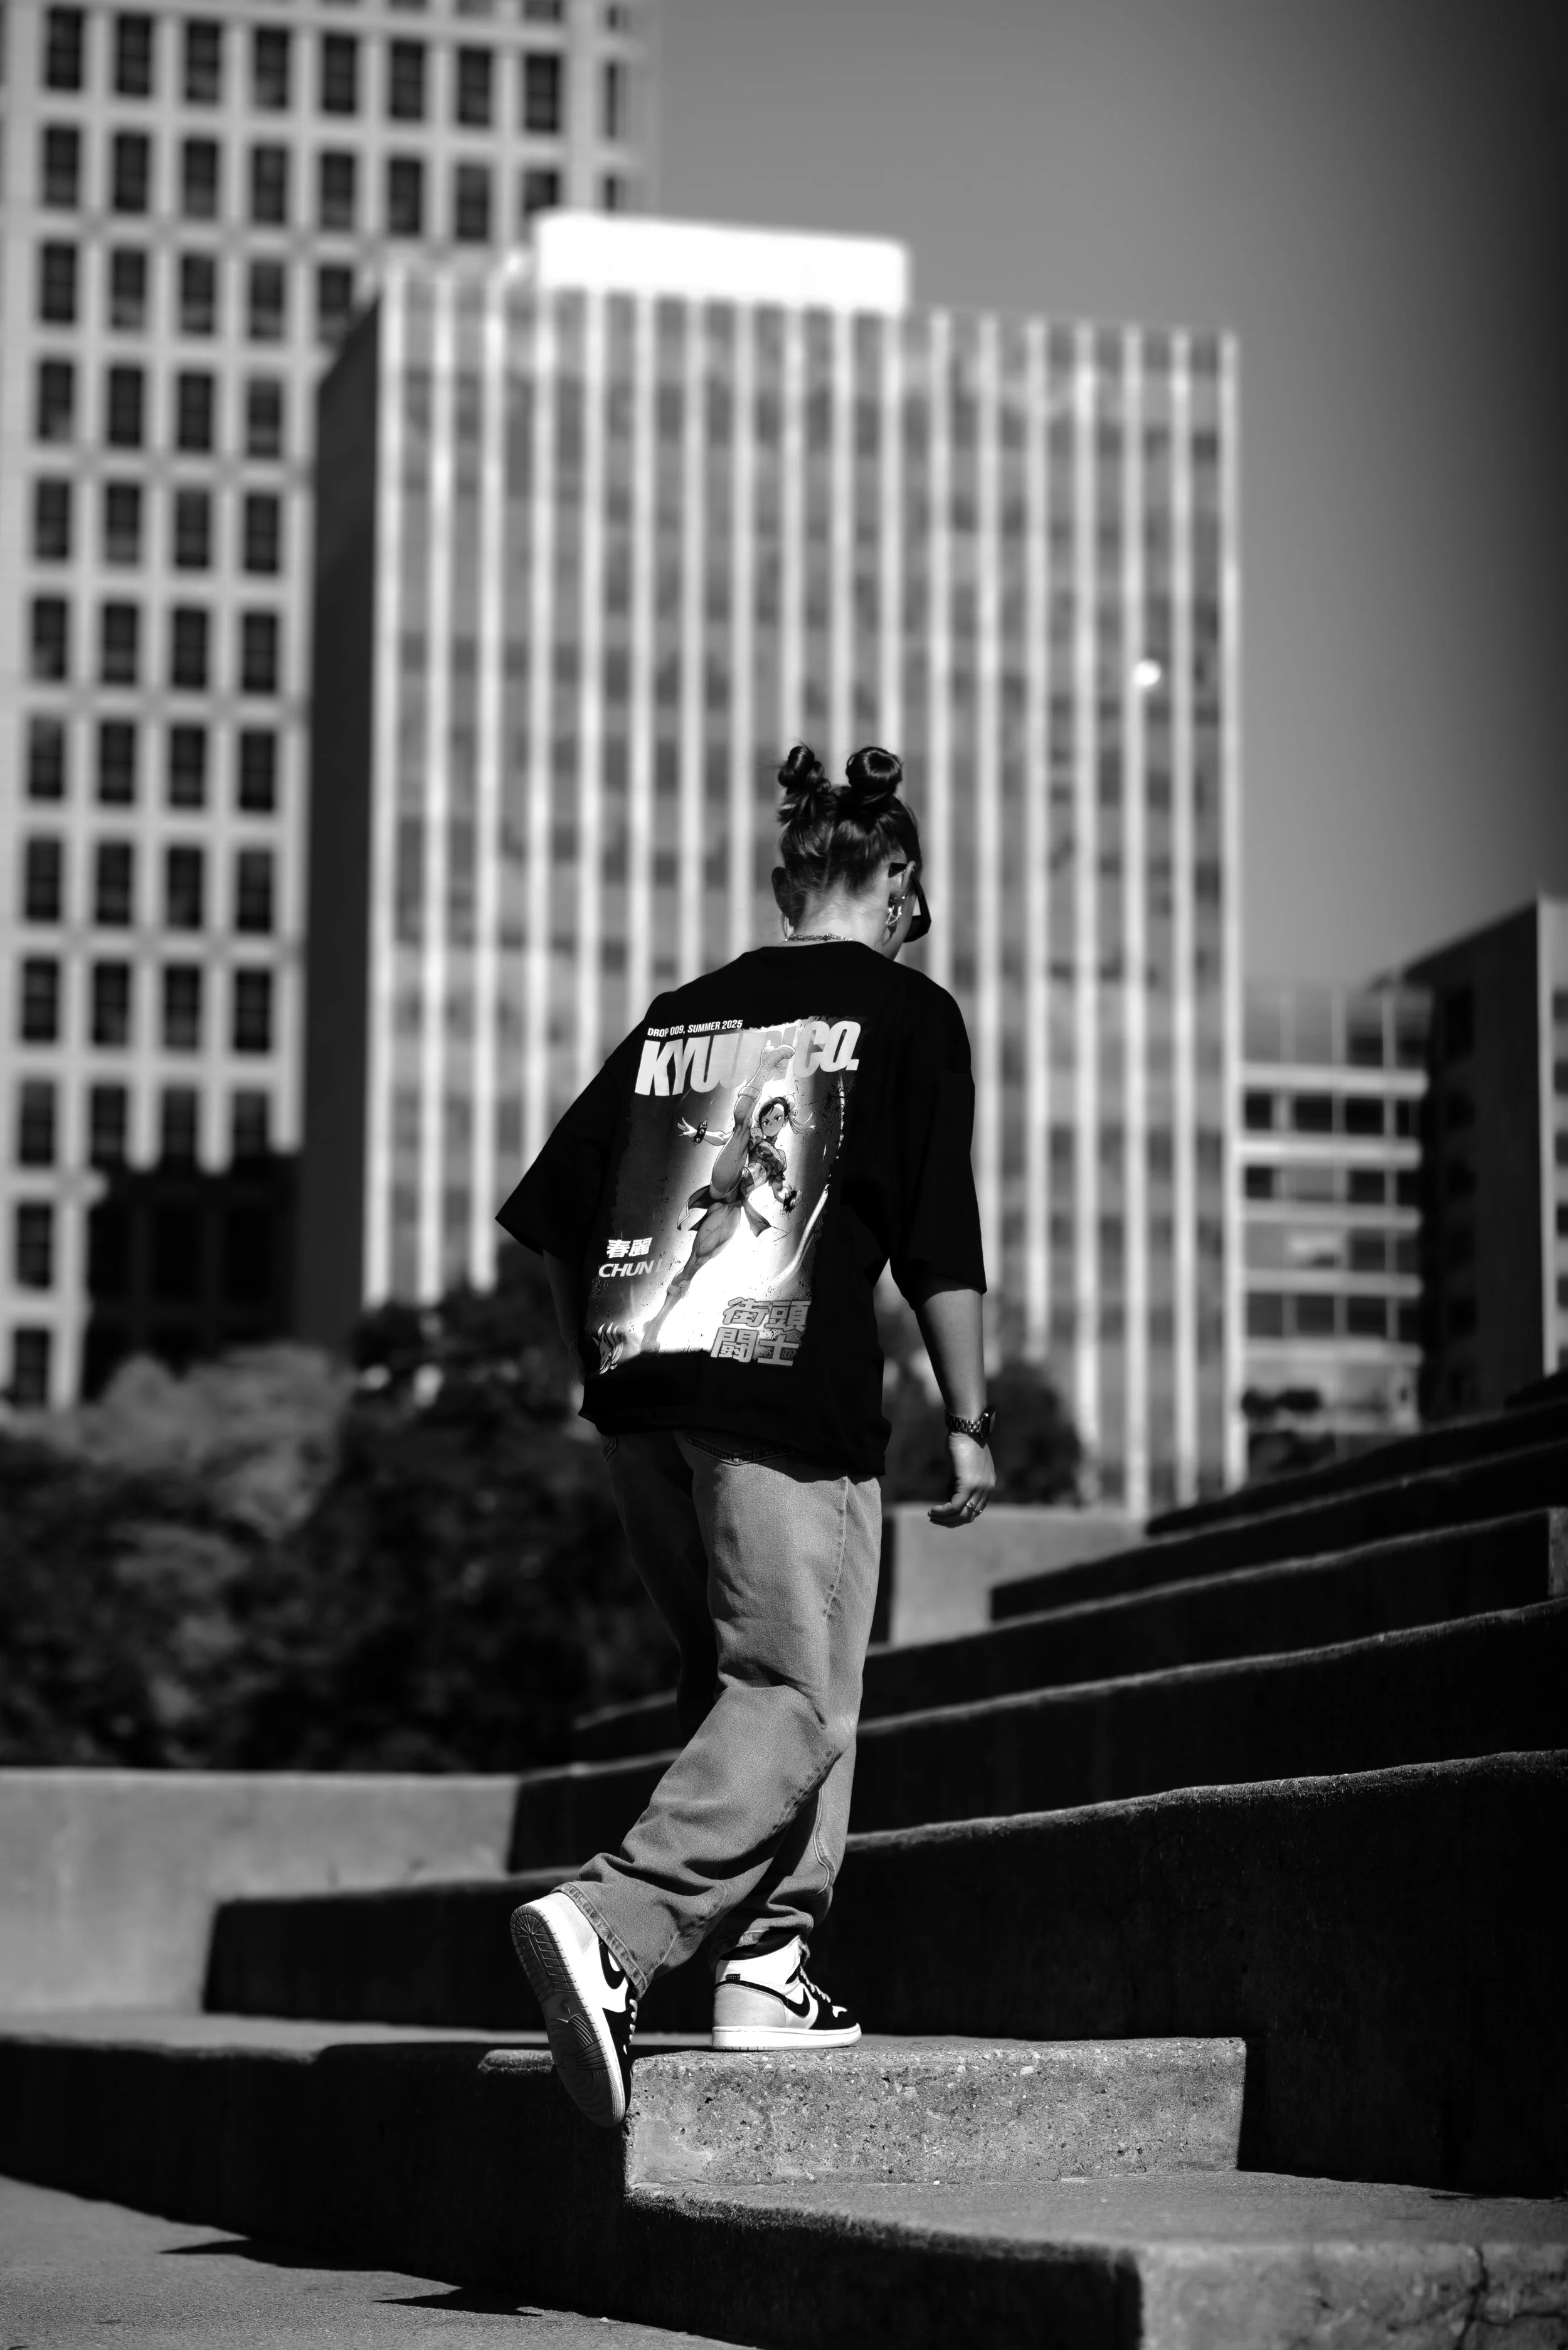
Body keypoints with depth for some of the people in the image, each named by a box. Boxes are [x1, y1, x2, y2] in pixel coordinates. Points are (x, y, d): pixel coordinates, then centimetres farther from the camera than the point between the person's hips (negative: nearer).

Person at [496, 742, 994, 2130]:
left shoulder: (684, 1012, 17)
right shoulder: (907, 1012, 3)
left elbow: (553, 1211, 14)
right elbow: (941, 1244, -4)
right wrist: (968, 1420, 1)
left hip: (642, 1391, 6)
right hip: (791, 1394, -6)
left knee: (732, 1680, 16)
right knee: (796, 1700, -4)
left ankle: (767, 1966, 11)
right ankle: (609, 1925, -22)